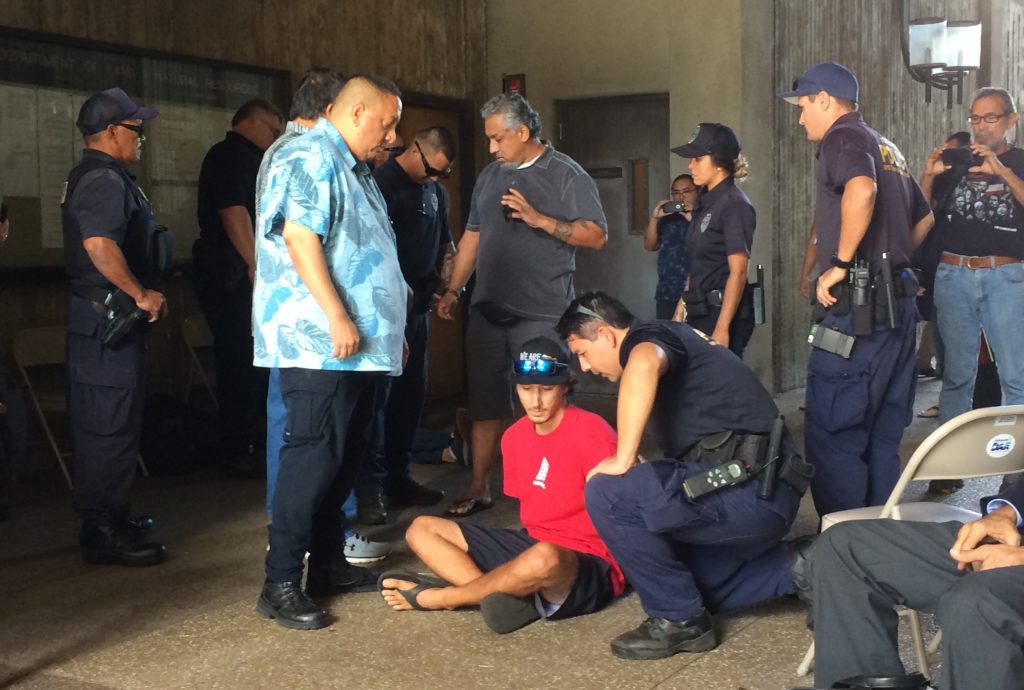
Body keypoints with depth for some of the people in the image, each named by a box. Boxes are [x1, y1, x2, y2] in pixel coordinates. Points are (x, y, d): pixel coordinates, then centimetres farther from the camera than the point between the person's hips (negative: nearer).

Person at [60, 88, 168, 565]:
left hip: (101, 317, 11)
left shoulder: (91, 177, 19)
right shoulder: (104, 180, -16)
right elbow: (99, 243, -31)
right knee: (111, 423, -6)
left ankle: (111, 518, 27)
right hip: (109, 316, -11)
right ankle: (103, 533, 0)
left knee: (103, 422, 16)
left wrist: (142, 293, 23)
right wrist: (141, 294, -23)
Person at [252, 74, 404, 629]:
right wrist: (337, 318, -25)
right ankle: (280, 584, -3)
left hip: (361, 344, 10)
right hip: (321, 344, -10)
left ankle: (328, 563, 23)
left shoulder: (353, 169, 22)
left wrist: (389, 328, 25)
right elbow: (299, 238, -21)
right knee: (312, 457, -9)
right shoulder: (310, 160, -10)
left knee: (345, 456, 13)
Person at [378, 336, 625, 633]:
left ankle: (432, 597, -17)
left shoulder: (591, 431, -15)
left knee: (543, 559, -43)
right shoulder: (515, 436, 5)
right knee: (421, 530, 1)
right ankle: (516, 596, -21)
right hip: (531, 545, 8)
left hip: (589, 566, -7)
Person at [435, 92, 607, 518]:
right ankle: (478, 489, 16)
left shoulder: (566, 175, -3)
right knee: (484, 403, 8)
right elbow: (472, 236, 19)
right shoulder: (490, 176, 15)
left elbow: (597, 235, -10)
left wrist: (539, 219, -18)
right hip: (487, 310, 5)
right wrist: (453, 290, 13)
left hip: (540, 315, -5)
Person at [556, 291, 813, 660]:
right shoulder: (675, 339, 24)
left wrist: (623, 460, -27)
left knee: (606, 492, -18)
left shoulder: (646, 336, -6)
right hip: (761, 492, 11)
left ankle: (679, 620, -4)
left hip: (751, 491, -11)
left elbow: (643, 367, -34)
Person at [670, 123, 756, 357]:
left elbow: (738, 272, -16)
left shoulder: (734, 205, -11)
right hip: (699, 311, 8)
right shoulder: (706, 202, 14)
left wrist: (722, 328, -21)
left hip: (723, 312, -8)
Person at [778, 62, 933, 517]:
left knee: (832, 432, -6)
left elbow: (861, 190, -29)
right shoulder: (886, 148, 21)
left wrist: (841, 265, -21)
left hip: (858, 305, -10)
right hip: (898, 300, 10)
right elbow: (924, 217, 31)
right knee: (883, 433, 12)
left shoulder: (843, 137, -7)